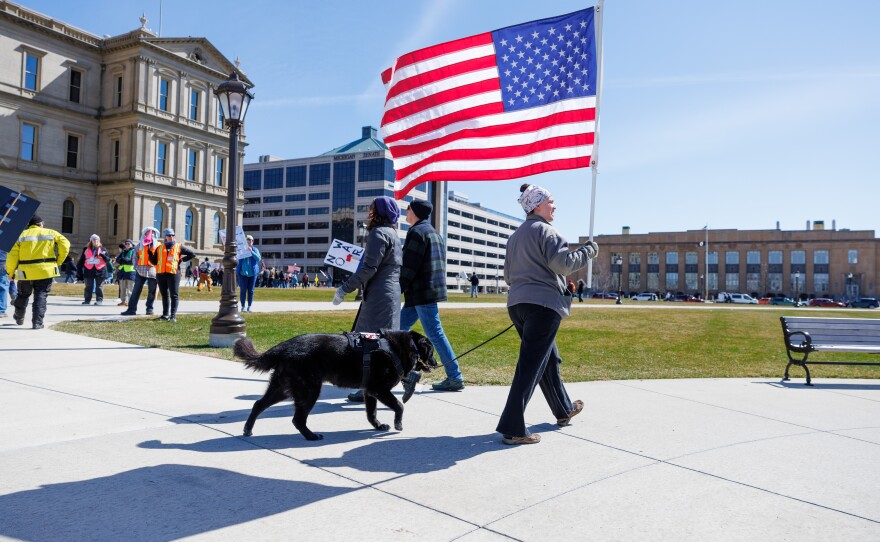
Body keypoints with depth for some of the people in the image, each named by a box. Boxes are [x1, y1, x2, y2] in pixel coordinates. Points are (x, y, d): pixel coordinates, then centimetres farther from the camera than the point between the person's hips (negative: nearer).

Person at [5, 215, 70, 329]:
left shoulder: (21, 235, 5)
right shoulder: (51, 233, 4)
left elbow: (12, 255, 2)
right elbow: (65, 245, -7)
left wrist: (10, 271, 12)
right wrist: (58, 261, 2)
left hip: (26, 272, 2)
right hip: (45, 271, -1)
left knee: (23, 295, 22)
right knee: (41, 296, 3)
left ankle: (19, 318, 40)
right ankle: (37, 322, -4)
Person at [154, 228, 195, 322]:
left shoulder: (179, 247, 8)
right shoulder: (160, 247, 14)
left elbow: (192, 254, 9)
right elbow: (155, 261, 13)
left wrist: (182, 260, 3)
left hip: (173, 273, -4)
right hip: (161, 274, 4)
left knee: (174, 295, -6)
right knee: (164, 295, 12)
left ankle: (173, 315, -7)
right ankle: (165, 314, 20)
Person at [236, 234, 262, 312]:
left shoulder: (255, 250, 7)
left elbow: (259, 258, -7)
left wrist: (251, 251, -15)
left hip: (252, 273, 1)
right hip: (243, 273, -1)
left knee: (251, 290, 4)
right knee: (243, 290, 0)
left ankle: (249, 307, 9)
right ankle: (243, 306, 6)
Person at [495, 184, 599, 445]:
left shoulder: (515, 236, 20)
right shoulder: (544, 230, -6)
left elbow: (508, 275, 21)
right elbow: (562, 262, -16)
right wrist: (588, 251, -3)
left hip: (517, 303, 9)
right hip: (543, 304, -9)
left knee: (549, 358, 22)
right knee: (531, 366, -8)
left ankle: (564, 409, 37)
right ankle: (512, 428, -9)